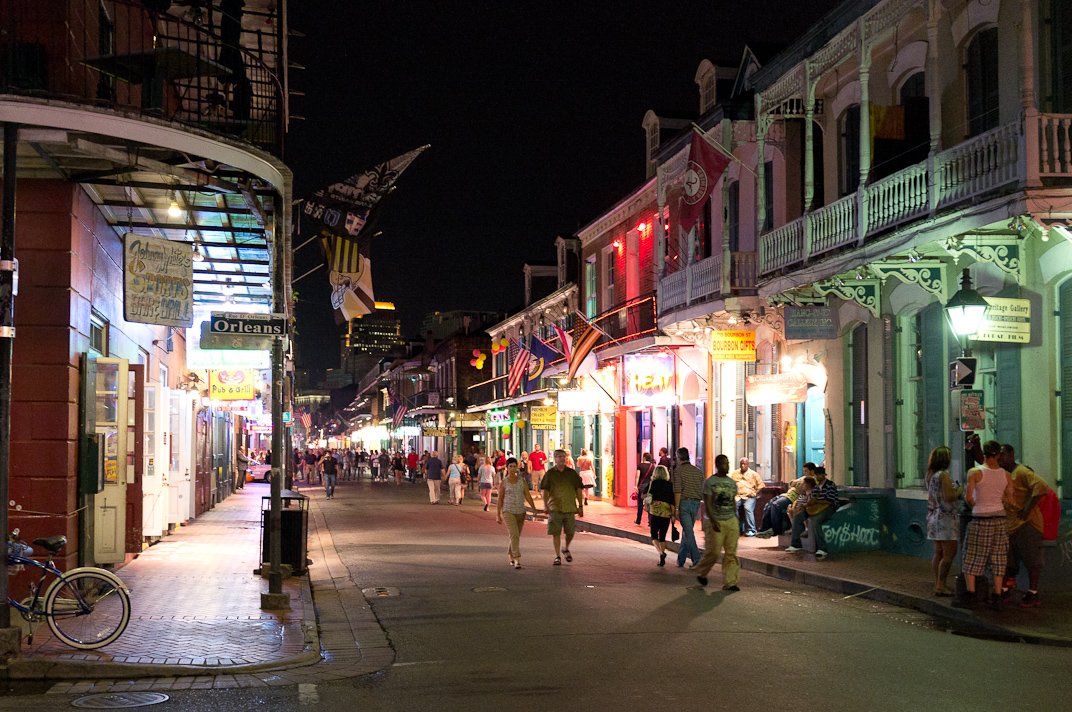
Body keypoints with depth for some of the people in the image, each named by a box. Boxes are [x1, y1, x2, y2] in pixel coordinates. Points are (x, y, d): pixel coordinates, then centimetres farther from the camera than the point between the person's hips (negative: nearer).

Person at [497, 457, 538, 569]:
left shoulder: (522, 480, 3)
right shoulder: (503, 482, -2)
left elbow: (528, 496, -1)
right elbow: (500, 500, 1)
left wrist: (534, 508, -13)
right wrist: (498, 515, 0)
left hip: (520, 512, 4)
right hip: (508, 511, -4)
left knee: (516, 536, 15)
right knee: (514, 535, -18)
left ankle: (511, 556, 37)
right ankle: (517, 560, -22)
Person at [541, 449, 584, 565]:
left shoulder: (572, 473, 7)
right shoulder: (550, 473, 4)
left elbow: (578, 490, 8)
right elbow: (545, 490, 1)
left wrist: (581, 506, 3)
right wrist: (545, 505, -11)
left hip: (570, 507, 1)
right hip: (555, 507, -1)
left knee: (570, 531, 3)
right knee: (555, 532, -4)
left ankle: (566, 549, 31)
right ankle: (557, 556, 3)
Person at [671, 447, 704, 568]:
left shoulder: (678, 471, -6)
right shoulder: (698, 471, 10)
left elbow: (677, 491, -13)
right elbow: (702, 490, 11)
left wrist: (676, 508, -12)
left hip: (684, 503, -5)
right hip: (696, 503, 5)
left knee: (688, 532, -6)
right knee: (687, 530, 14)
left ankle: (696, 559, -15)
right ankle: (680, 559, 21)